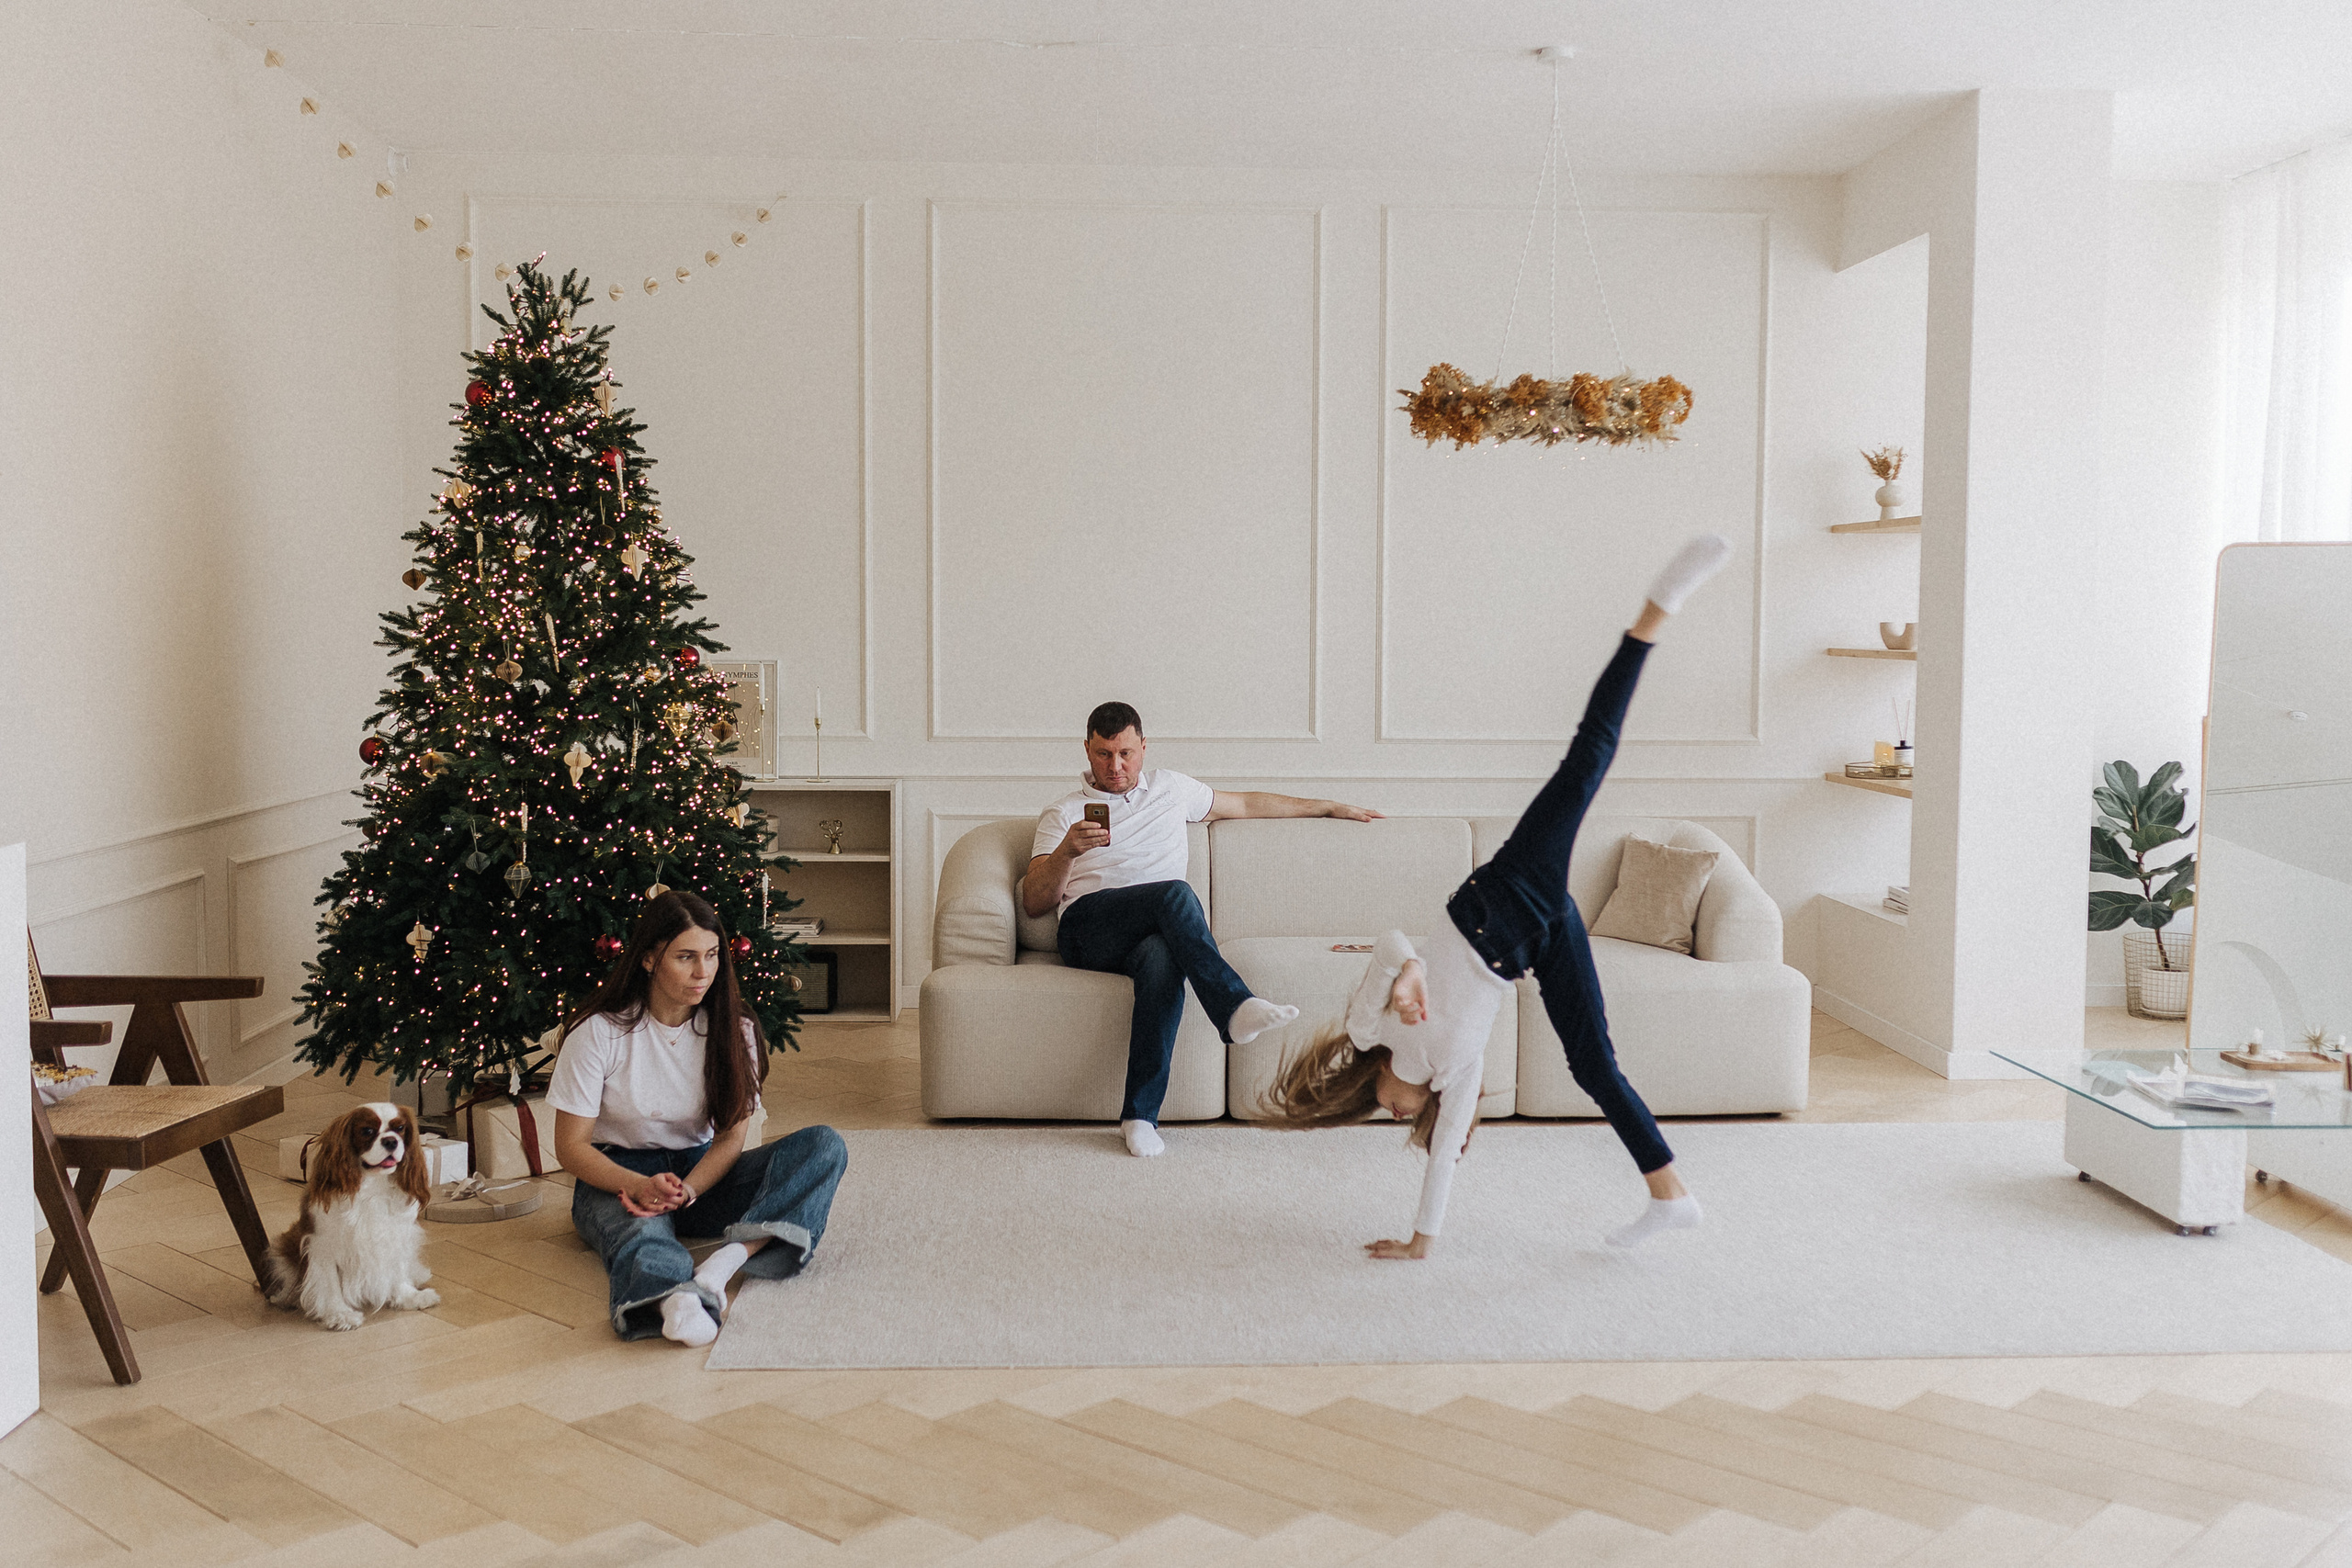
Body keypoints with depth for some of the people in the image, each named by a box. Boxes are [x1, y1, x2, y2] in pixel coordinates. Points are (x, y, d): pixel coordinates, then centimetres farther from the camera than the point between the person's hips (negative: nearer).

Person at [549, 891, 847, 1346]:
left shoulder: (733, 1031, -3)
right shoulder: (600, 1032, -11)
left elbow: (730, 1137, -4)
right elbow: (571, 1147, -9)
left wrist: (685, 1191, -26)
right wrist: (641, 1186, -29)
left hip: (701, 1172, 4)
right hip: (618, 1175, -4)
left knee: (824, 1146, -22)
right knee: (643, 1237, -42)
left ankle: (731, 1257, -46)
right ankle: (677, 1302, -78)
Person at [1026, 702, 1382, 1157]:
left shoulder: (1169, 787, 28)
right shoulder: (1061, 814, 19)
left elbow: (1244, 803, 37)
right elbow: (1034, 903, 9)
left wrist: (1331, 807, 39)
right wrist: (1067, 851, -10)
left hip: (1157, 932, 2)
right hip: (1089, 928, -1)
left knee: (1163, 960, -38)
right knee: (1175, 893, -33)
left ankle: (1140, 1115, -41)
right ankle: (1233, 1005, -43)